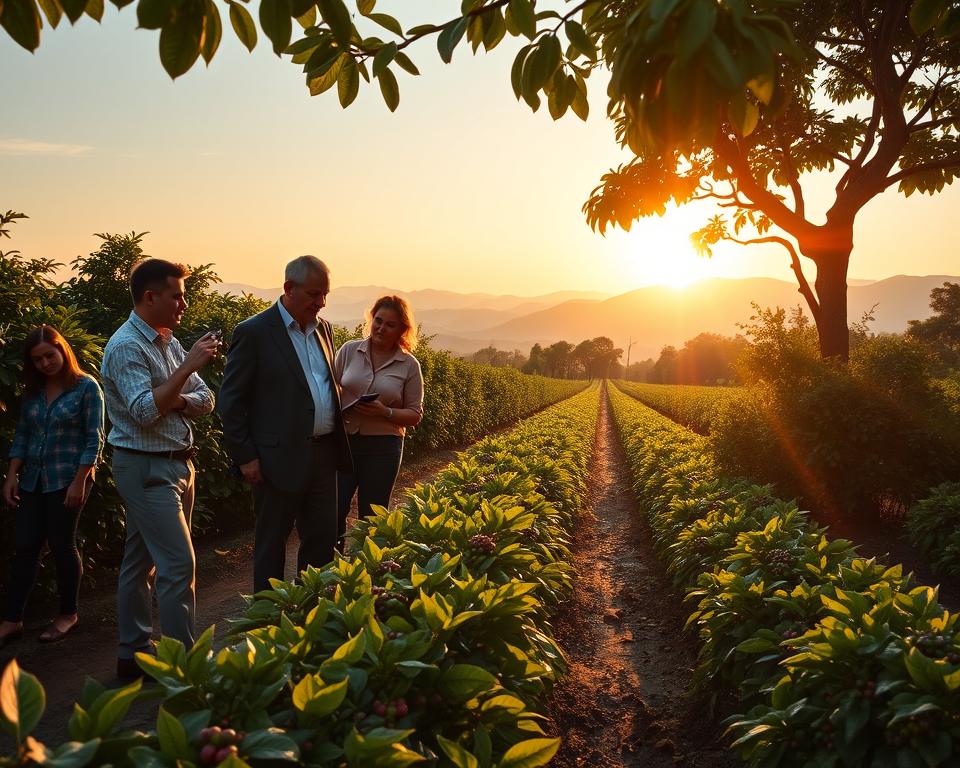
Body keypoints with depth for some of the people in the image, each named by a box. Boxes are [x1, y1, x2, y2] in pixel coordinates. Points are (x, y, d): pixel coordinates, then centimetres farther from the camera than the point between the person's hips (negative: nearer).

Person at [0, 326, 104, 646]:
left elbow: (94, 439, -10)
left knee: (62, 545, 1)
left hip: (68, 480, -5)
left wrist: (80, 482, -15)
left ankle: (68, 614, 17)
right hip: (33, 480, 5)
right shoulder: (33, 391, 10)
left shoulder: (86, 387, -7)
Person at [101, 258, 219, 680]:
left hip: (175, 463, 9)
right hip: (145, 467, -9)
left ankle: (133, 655, 23)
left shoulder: (168, 341, 12)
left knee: (141, 562, 14)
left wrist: (179, 400, -11)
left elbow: (206, 400, 10)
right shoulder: (125, 346, -14)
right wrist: (188, 366, -24)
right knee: (178, 564, -11)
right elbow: (145, 411, -25)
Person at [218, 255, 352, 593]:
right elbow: (231, 401, -9)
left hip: (323, 453, 7)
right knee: (271, 543, 8)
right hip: (280, 458, -6)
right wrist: (245, 457, -12)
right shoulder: (253, 332, -9)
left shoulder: (323, 328, 11)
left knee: (323, 538, 13)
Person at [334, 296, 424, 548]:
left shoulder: (409, 365, 0)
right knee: (333, 511, -3)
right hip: (343, 441, 1)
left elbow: (415, 415, 2)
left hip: (382, 446, -1)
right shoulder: (349, 350, 2)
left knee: (371, 518, 8)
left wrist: (385, 412, -16)